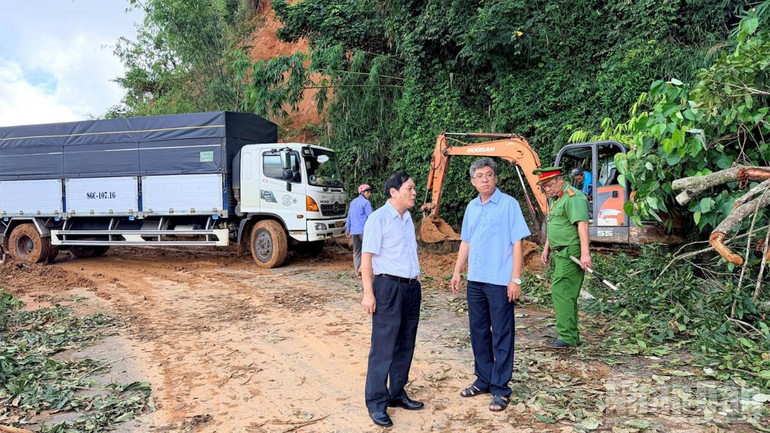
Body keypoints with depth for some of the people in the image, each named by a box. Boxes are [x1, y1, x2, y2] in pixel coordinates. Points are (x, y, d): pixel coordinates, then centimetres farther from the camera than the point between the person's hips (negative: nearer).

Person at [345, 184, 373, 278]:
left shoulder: (353, 202, 15)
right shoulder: (366, 202, -8)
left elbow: (349, 216, 18)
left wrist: (347, 229, 22)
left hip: (354, 231, 7)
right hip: (364, 230, -7)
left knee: (356, 251, 10)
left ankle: (357, 273, 11)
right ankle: (362, 267, -11)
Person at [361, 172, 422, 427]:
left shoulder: (407, 218, 14)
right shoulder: (379, 218, -10)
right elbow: (366, 257, -13)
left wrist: (415, 283, 18)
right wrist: (368, 293, -18)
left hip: (411, 287, 8)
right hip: (389, 287, -8)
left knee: (405, 346, 13)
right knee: (384, 347, -2)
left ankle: (397, 394, 26)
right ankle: (376, 402, 8)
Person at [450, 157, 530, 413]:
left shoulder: (508, 204, -8)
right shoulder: (471, 207, 10)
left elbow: (517, 243, -11)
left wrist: (515, 279, -15)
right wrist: (457, 271, 12)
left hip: (500, 282, -6)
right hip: (475, 280, 6)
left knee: (501, 336, 2)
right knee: (478, 332, 14)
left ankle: (500, 389, 12)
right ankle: (483, 380, 28)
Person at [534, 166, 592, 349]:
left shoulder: (573, 197, -14)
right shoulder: (555, 199, 19)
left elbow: (582, 224, -24)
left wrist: (585, 253, -31)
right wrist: (546, 248, 25)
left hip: (570, 253, -10)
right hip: (560, 253, 10)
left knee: (561, 292, -11)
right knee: (567, 294, 12)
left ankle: (567, 337, -7)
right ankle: (572, 336, 19)